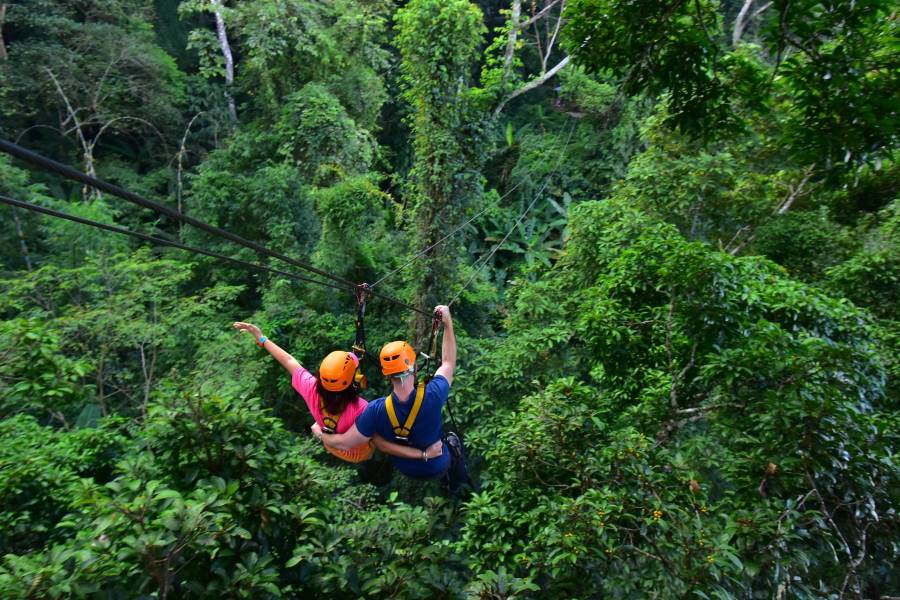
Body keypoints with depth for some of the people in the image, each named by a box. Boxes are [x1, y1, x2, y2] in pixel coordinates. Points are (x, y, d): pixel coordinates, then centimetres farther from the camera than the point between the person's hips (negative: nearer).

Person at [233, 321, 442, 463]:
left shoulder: (311, 389, -33)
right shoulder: (360, 409, -46)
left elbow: (288, 360, -20)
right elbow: (382, 444, -41)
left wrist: (261, 338, -6)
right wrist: (423, 454, -41)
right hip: (359, 452, -4)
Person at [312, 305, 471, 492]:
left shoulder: (376, 410, -35)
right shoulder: (432, 396, -38)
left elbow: (344, 443, -24)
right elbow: (448, 363, -18)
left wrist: (320, 434, -3)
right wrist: (448, 322, -14)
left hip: (405, 468, 2)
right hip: (436, 467, -2)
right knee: (452, 439, 31)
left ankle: (445, 480, 46)